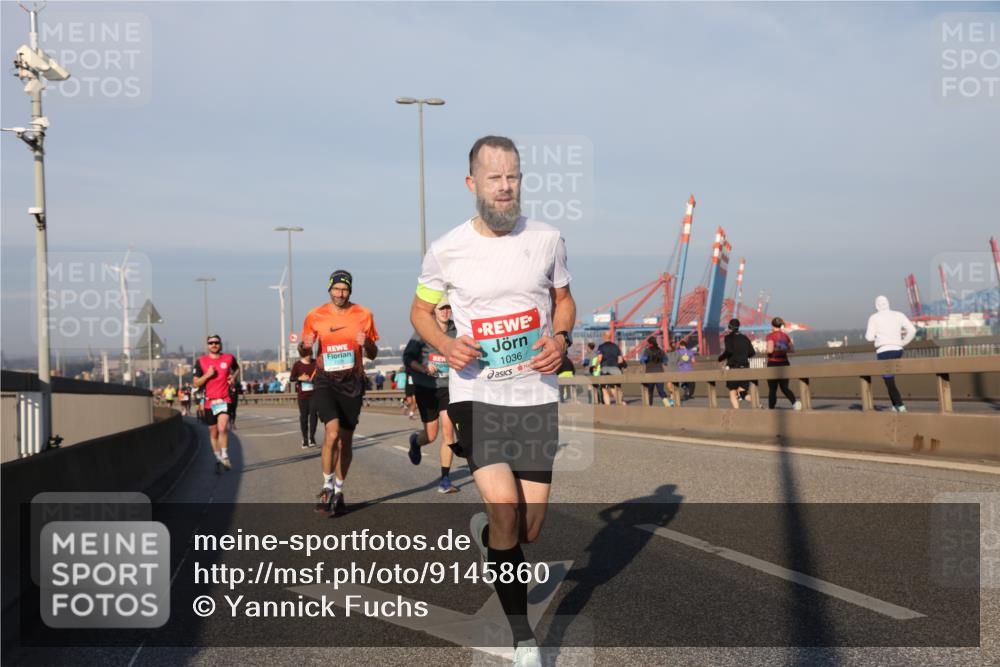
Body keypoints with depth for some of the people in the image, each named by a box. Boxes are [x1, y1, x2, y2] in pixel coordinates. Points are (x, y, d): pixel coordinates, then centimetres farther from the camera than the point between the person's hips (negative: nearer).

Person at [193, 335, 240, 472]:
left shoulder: (229, 358, 3)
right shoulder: (201, 361, 1)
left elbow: (237, 368, 26)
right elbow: (196, 383, 1)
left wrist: (233, 377, 5)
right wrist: (207, 375, -15)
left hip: (225, 400, -2)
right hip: (209, 401, 2)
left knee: (223, 428, -23)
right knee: (213, 433, 10)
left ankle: (225, 456, -10)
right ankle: (218, 459, 25)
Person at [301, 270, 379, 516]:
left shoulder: (364, 315, 3)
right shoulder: (315, 316, 2)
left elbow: (373, 355, 9)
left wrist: (367, 343, -13)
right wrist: (306, 345, -11)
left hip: (352, 382, 2)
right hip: (325, 381, -2)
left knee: (345, 440, 7)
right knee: (332, 432, -21)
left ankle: (338, 491, 24)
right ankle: (327, 486, -4)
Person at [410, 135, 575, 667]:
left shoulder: (547, 240, 1)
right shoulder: (446, 251, -4)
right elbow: (420, 310, 11)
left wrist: (562, 337, -6)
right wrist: (446, 344, -10)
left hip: (536, 397, 3)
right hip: (476, 396, -2)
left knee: (529, 530, 6)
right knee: (507, 513, -18)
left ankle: (483, 530, 45)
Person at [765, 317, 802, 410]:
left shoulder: (771, 335, -9)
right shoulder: (785, 336, 8)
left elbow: (770, 350, -21)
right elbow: (792, 349, 10)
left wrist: (766, 351, 0)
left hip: (773, 363, -4)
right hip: (784, 363, 5)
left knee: (772, 388, 7)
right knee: (784, 387, 7)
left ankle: (771, 408, 16)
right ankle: (795, 402, -17)